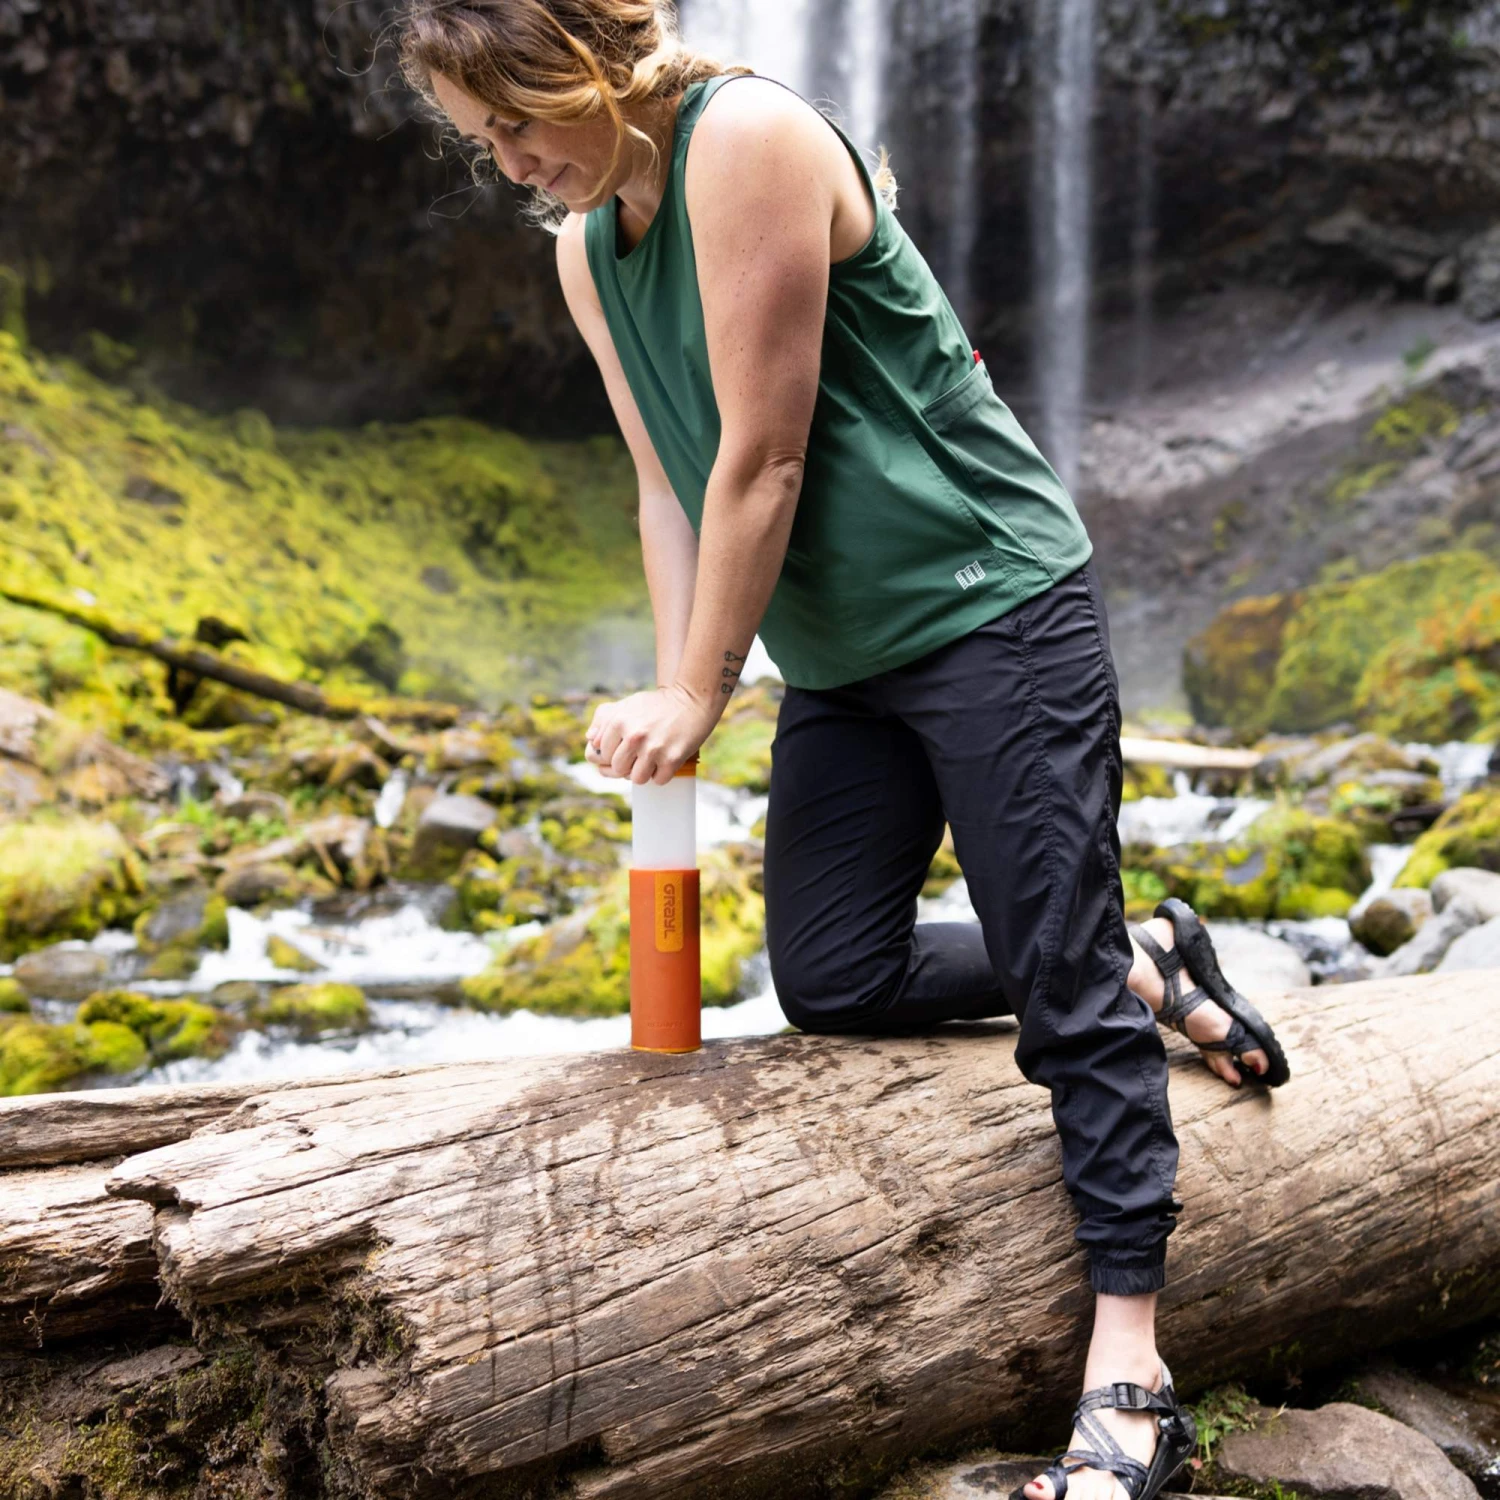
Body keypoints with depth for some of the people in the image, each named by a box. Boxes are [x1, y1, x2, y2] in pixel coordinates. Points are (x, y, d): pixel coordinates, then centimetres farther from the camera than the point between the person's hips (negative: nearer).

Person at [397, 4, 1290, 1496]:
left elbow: (763, 458, -20)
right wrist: (671, 690, -4)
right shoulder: (584, 248, 8)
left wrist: (699, 693, -13)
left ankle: (1128, 1379, 3)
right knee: (832, 981, 6)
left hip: (994, 605, -8)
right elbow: (669, 484, 8)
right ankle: (1153, 965, 24)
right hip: (840, 658, 9)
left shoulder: (751, 140, -18)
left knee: (1064, 987, -6)